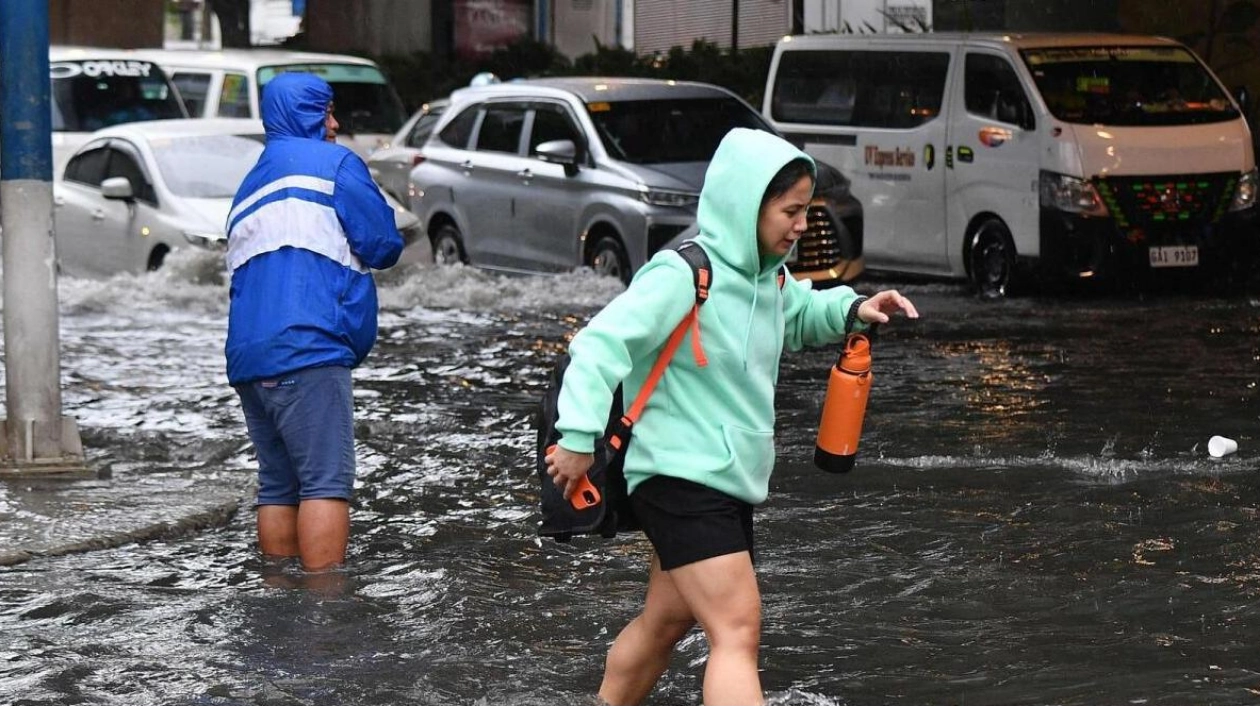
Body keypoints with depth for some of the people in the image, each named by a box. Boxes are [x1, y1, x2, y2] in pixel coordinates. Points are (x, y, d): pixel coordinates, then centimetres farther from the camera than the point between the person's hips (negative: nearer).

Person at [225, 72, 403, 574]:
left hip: (247, 360, 8)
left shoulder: (250, 187, 27)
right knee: (325, 482, -10)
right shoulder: (332, 163, 4)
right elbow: (384, 245, 1)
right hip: (306, 351, -8)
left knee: (278, 486, 11)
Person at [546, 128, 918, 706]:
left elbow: (799, 315, 29)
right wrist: (579, 437, -31)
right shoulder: (683, 278, -19)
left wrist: (853, 311, 8)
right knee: (738, 632, -18)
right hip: (680, 479, -9)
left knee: (667, 619, 20)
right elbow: (602, 342, -24)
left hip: (730, 483, 10)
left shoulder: (766, 278, 8)